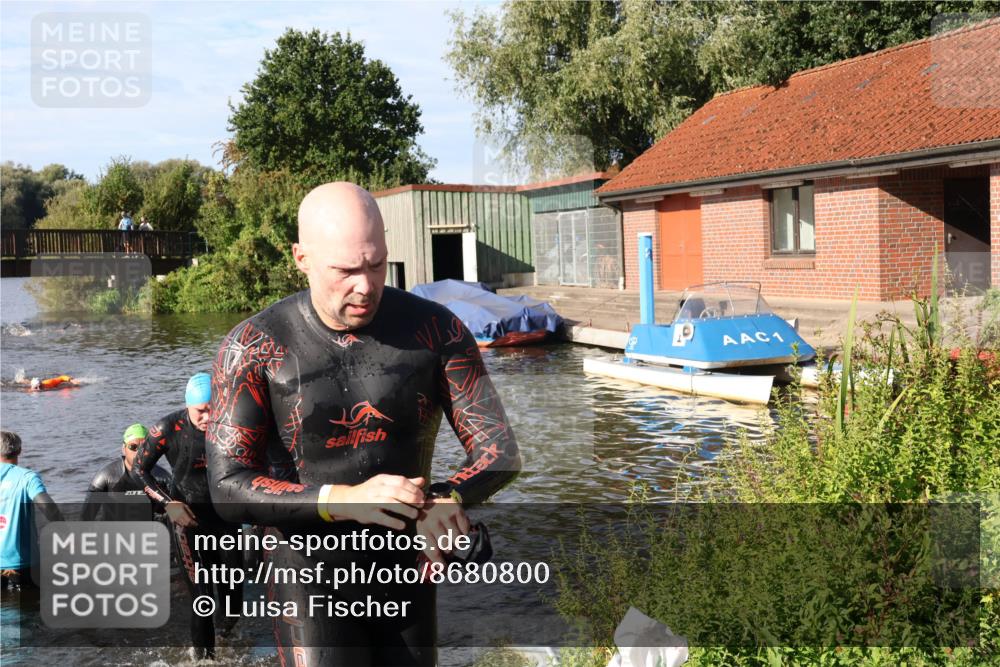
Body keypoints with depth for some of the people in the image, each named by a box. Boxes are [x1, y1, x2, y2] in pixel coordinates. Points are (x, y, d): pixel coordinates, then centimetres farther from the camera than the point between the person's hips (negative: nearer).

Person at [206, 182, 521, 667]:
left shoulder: (436, 329, -10)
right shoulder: (253, 348, -14)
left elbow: (499, 452, -9)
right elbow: (229, 489, -17)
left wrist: (448, 498, -32)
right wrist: (344, 499, -33)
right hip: (311, 579, -2)